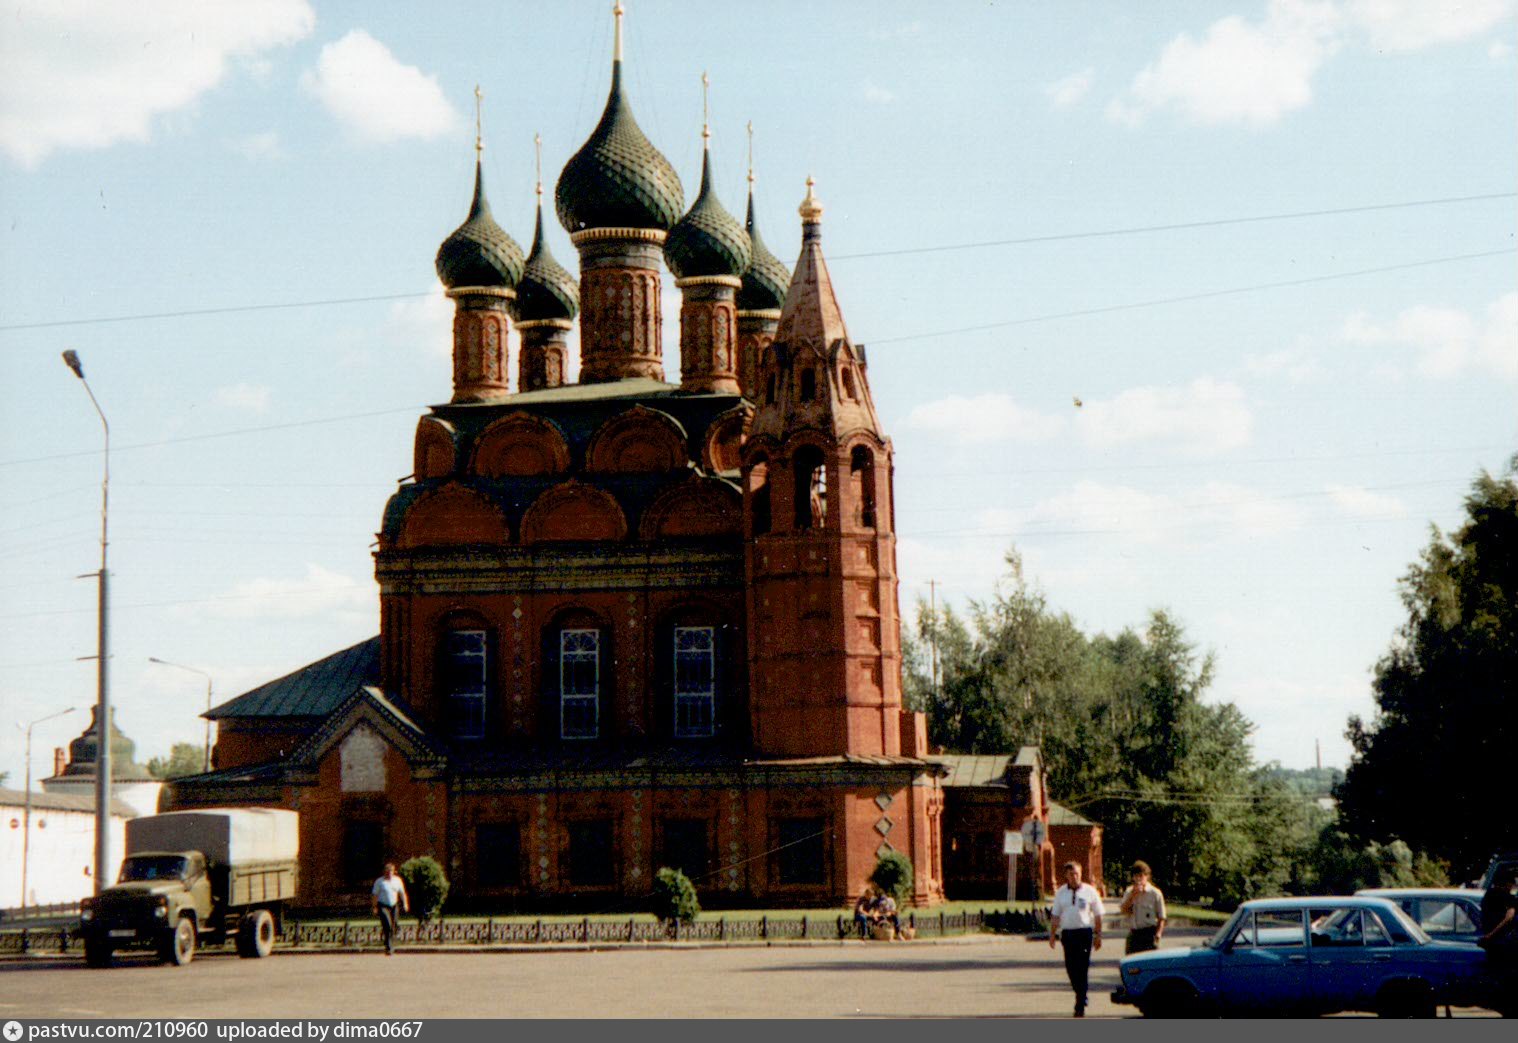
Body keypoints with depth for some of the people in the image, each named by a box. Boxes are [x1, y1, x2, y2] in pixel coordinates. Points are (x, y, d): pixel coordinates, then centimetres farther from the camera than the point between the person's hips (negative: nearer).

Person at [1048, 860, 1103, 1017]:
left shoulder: (1090, 891, 1)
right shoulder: (1061, 892, 9)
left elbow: (1097, 915, 5)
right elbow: (1055, 915, 13)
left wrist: (1098, 935, 3)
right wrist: (1052, 934, 8)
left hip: (1085, 932, -3)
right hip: (1067, 932, 3)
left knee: (1082, 968, -7)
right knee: (1070, 967, 5)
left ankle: (1080, 1006, -4)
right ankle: (1081, 996, 28)